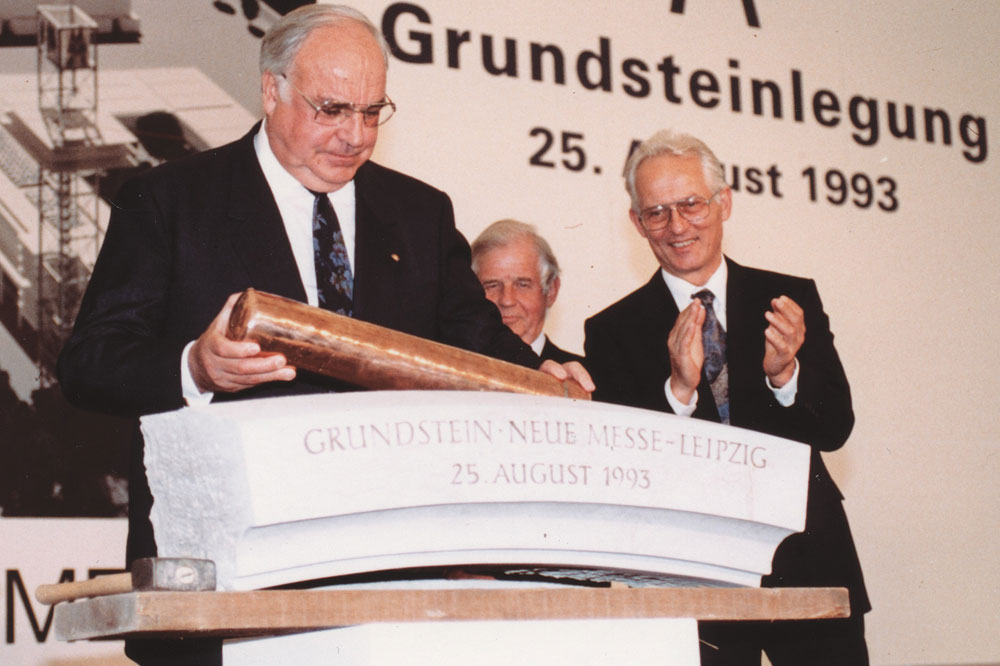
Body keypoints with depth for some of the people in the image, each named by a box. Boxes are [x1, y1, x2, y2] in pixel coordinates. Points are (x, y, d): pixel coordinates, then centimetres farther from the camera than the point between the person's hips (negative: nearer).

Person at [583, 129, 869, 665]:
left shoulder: (792, 300, 7)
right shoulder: (613, 331, 2)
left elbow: (835, 429, 1)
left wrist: (785, 373, -19)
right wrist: (678, 389, -22)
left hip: (808, 562, 2)